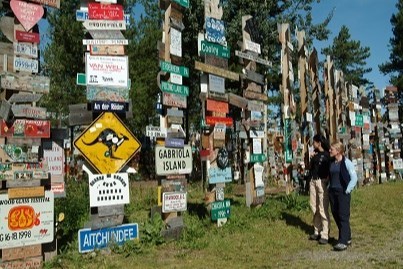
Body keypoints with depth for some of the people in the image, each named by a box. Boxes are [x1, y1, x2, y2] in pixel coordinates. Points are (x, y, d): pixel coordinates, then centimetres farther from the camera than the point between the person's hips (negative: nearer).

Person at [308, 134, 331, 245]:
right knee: (314, 207, 12)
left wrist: (327, 179, -20)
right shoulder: (315, 153, 13)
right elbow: (310, 167, 14)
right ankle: (317, 231, 23)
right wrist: (312, 158, 0)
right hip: (313, 181, 8)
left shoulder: (327, 155, -8)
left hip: (322, 182, -8)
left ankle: (325, 235, 1)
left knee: (323, 209, -5)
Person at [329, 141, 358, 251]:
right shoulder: (332, 163, 8)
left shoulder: (347, 163, -10)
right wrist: (330, 188, 11)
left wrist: (347, 190, -13)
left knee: (343, 216, -5)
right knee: (335, 215, 11)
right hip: (332, 192, 7)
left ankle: (343, 242, -2)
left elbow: (354, 178, -10)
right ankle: (347, 237, 26)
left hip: (343, 192, -7)